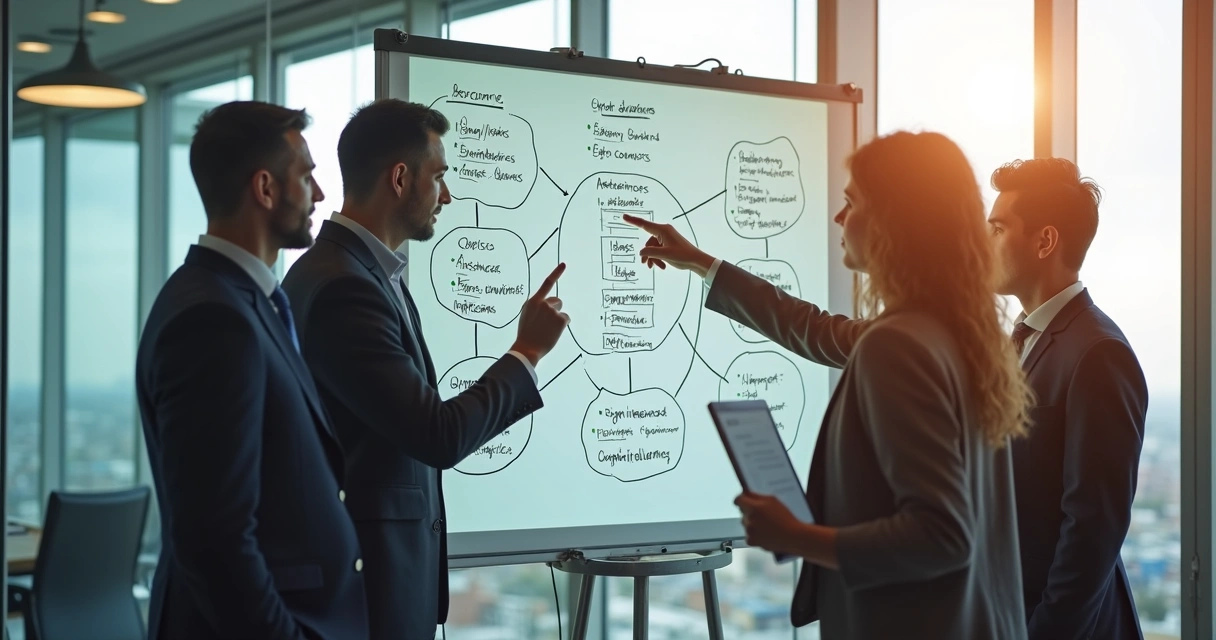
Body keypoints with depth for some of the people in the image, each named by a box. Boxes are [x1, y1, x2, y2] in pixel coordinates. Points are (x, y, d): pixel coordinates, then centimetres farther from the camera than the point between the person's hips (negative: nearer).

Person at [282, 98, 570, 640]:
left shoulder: (366, 270, 10)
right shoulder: (342, 287, -21)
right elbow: (440, 437, -22)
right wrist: (527, 352, -12)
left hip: (390, 552, 10)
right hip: (370, 562, -10)